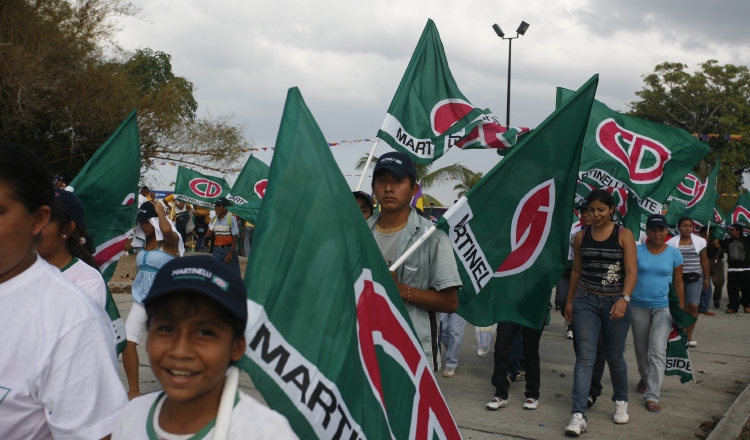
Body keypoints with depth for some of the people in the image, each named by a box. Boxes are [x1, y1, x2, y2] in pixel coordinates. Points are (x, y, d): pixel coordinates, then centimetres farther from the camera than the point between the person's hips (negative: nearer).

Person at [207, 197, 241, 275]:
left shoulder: (231, 218, -9)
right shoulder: (214, 220, 7)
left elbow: (235, 237, -10)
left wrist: (231, 252, -17)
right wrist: (210, 234, -6)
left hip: (228, 249, -5)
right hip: (217, 250, 5)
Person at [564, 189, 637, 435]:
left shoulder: (624, 235, -4)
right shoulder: (581, 237, 5)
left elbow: (631, 270, -11)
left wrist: (624, 299, -24)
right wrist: (569, 301, 14)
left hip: (615, 303, -1)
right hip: (585, 301, 2)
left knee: (614, 357, 11)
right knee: (585, 357, -7)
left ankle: (621, 401, 38)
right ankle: (578, 415, -10)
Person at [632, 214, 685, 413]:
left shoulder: (674, 254, 0)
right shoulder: (637, 251, -2)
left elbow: (678, 285, 6)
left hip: (663, 307, -1)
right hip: (639, 306, 1)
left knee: (657, 350, -12)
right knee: (641, 348, 15)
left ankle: (652, 396, -9)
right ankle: (645, 378, 43)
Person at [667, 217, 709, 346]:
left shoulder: (699, 241, 6)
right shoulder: (672, 242, 2)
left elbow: (704, 261, 10)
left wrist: (706, 279, 9)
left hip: (695, 278, 1)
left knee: (693, 306, -7)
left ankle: (689, 335, 4)